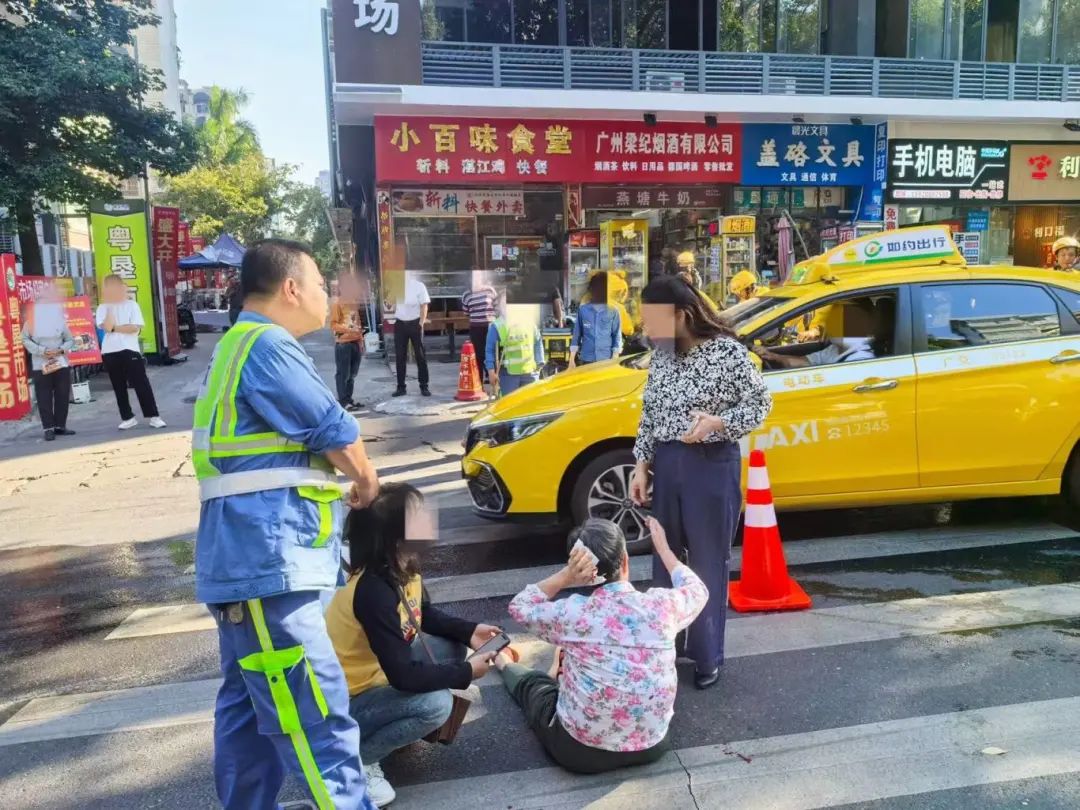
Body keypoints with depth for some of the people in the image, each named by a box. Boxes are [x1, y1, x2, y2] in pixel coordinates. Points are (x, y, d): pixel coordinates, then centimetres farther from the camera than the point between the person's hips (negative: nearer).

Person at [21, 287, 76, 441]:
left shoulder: (60, 320, 4)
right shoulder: (32, 321, 0)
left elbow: (70, 340, 7)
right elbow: (25, 339, -1)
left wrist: (61, 350, -11)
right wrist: (41, 351, -14)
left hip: (61, 363, 2)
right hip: (41, 365, -2)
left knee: (63, 396, 4)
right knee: (44, 398, -3)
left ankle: (60, 426, 13)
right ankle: (49, 428, -1)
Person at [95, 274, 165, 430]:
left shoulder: (131, 305, 3)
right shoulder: (102, 308, 9)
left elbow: (135, 328, -9)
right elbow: (106, 327, -9)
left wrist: (115, 328, -7)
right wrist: (110, 308, -6)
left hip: (130, 350, -3)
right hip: (110, 352, 3)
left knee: (141, 384, -3)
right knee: (119, 387, 8)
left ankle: (153, 416, -1)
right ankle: (128, 418, 16)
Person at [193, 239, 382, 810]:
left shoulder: (241, 345, 20)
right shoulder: (267, 346, -14)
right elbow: (337, 435, -12)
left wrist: (346, 483, 14)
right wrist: (367, 484, 7)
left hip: (248, 557, 11)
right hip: (266, 560, -11)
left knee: (249, 702, 18)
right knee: (315, 716, -7)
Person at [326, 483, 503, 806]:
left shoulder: (403, 568, -6)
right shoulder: (373, 592, -33)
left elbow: (426, 616, 12)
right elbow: (404, 676, -31)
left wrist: (469, 631, -5)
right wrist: (466, 673, -20)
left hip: (374, 672, 9)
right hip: (345, 701, -9)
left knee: (452, 646, 1)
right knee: (435, 704, -26)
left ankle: (395, 725, 11)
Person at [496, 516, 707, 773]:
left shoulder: (573, 613, -22)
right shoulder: (662, 605, -16)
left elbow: (520, 607, -1)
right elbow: (697, 591, 9)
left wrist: (564, 577, -16)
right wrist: (663, 548, 19)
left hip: (580, 753, -2)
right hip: (652, 747, 2)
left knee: (532, 682, 30)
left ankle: (506, 666, 61)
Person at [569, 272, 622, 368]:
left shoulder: (613, 312, 1)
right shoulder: (583, 310, 5)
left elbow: (617, 337, 3)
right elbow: (576, 335, 8)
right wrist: (572, 359, 4)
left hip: (606, 360, -1)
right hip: (586, 360, 1)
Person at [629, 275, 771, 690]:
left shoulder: (727, 351, -12)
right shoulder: (660, 357, 5)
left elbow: (760, 404, -6)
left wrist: (717, 423, -22)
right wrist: (641, 465, 6)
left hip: (712, 466, -6)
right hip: (666, 464, 6)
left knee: (709, 564, 6)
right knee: (664, 559, 15)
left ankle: (708, 658, 21)